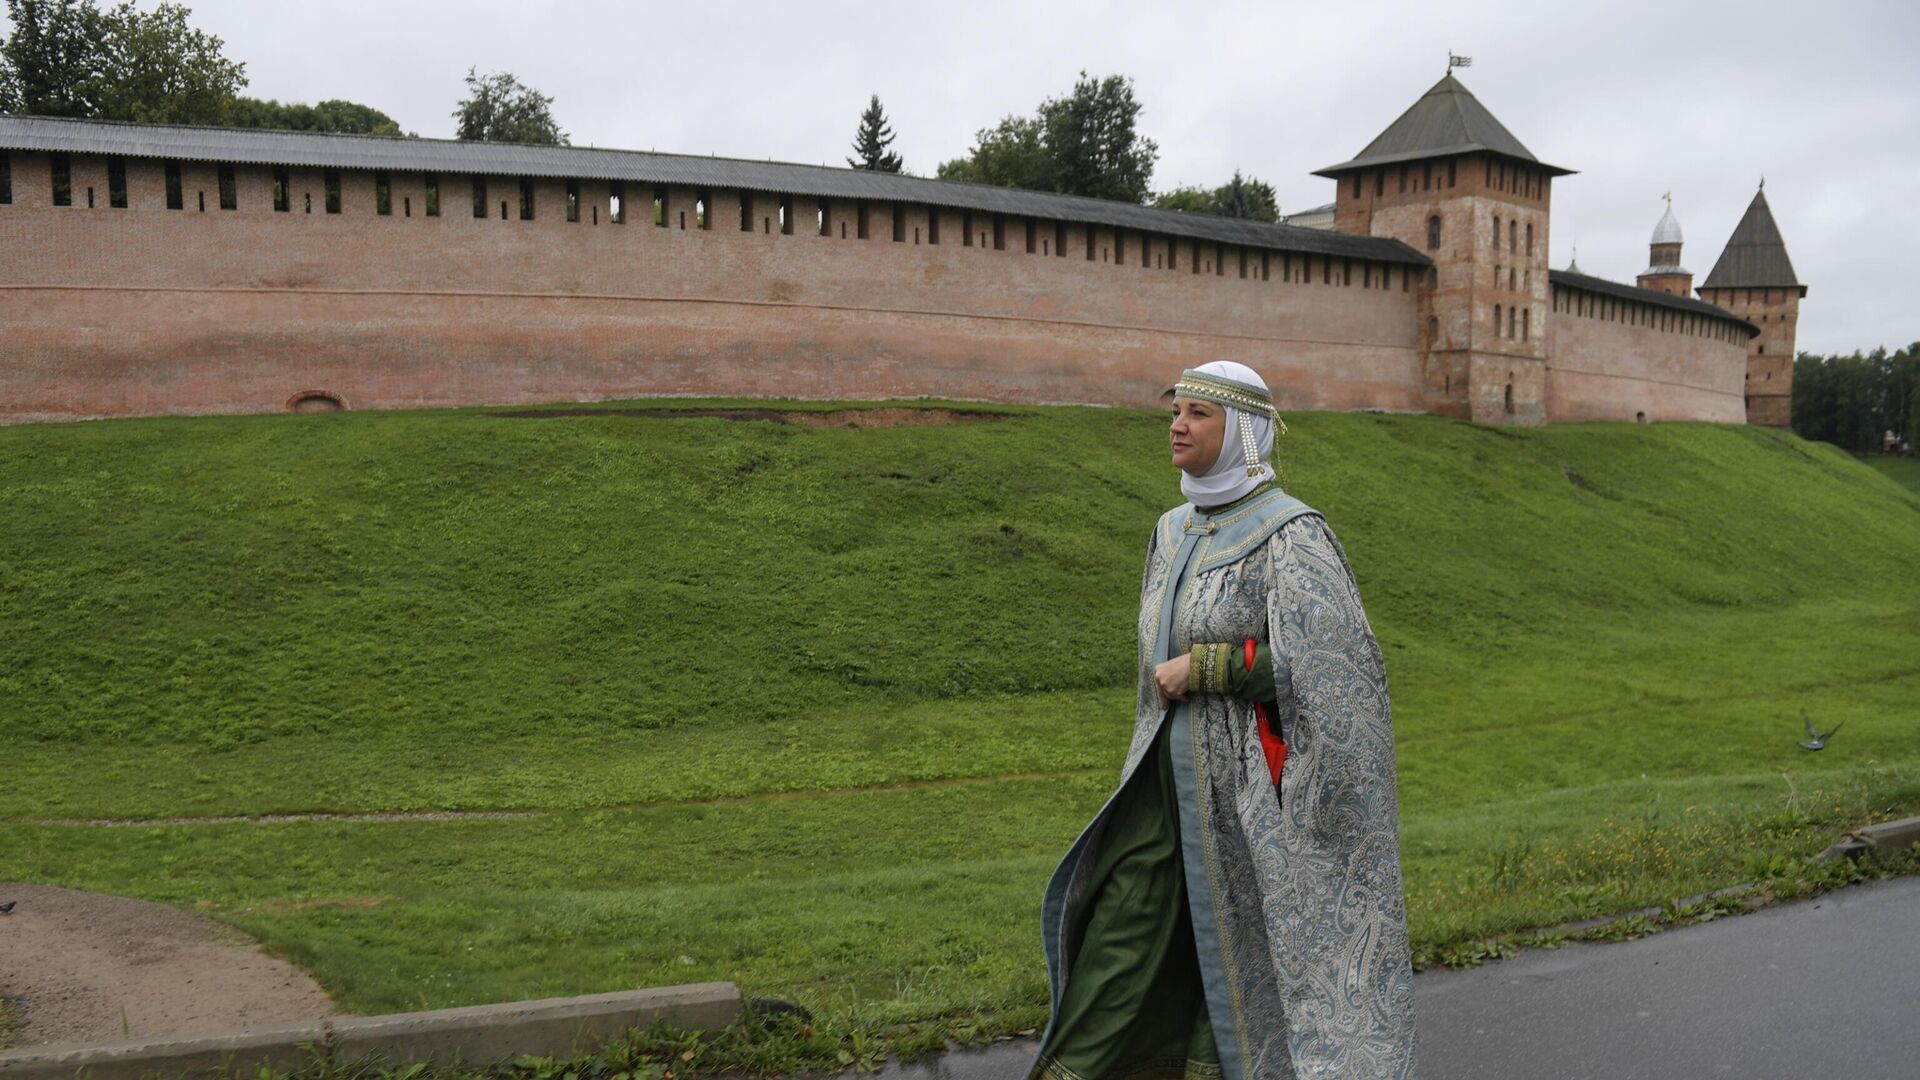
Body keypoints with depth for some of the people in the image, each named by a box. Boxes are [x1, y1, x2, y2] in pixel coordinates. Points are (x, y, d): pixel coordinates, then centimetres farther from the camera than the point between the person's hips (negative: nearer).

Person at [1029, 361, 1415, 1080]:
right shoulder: (1175, 532, 10)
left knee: (1240, 951, 6)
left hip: (1248, 784, -6)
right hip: (1171, 779, 7)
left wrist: (1201, 669, -18)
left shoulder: (1288, 534, -12)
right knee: (1118, 945, 5)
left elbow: (1329, 661, -21)